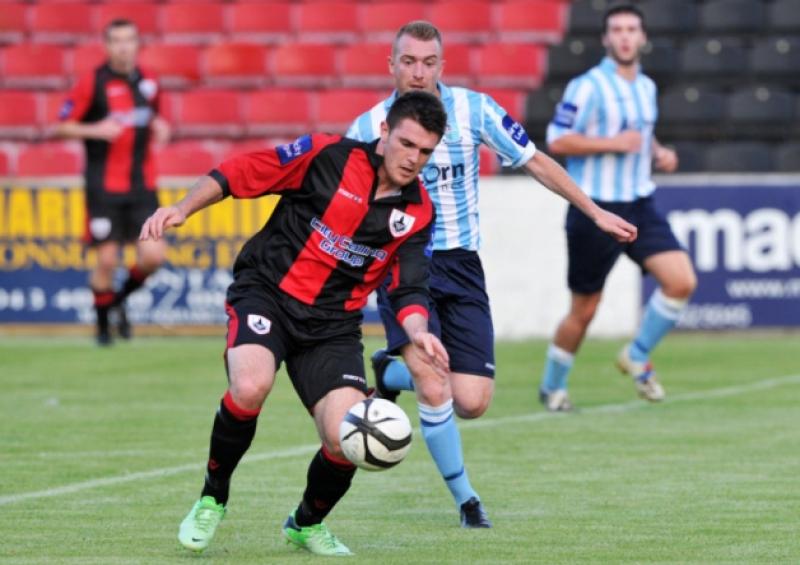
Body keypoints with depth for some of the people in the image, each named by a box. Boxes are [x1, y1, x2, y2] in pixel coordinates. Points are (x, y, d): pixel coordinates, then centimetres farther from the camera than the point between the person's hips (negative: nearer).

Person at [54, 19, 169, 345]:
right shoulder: (92, 83, -7)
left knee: (153, 256, -7)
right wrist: (96, 130, -20)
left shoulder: (148, 82, 7)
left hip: (142, 184, 4)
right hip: (104, 186, -4)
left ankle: (120, 300, 22)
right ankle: (103, 324, 19)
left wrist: (159, 128, 3)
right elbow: (63, 126, -5)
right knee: (107, 260, -3)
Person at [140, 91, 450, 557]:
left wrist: (418, 332, -19)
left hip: (333, 324, 3)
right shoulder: (327, 156, -9)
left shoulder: (418, 212, 2)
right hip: (267, 292, -3)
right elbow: (237, 174, -3)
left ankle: (308, 523, 22)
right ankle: (212, 499, -5)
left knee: (347, 442, -14)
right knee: (249, 388, -33)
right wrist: (183, 209, -16)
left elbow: (410, 289, 2)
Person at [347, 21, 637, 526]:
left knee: (471, 403, -6)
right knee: (435, 389, -20)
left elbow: (534, 161, 6)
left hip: (460, 266, 2)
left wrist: (595, 212, 7)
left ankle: (391, 373, 25)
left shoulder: (473, 109, -4)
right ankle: (465, 498, 0)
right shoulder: (367, 128, -6)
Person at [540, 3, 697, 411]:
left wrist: (658, 153, 6)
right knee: (584, 309, 2)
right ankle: (552, 386, 24)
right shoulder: (588, 86, -11)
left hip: (639, 207, 6)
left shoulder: (647, 87, 11)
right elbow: (557, 141, -15)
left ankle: (637, 357, 8)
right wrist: (613, 143, -21)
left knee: (682, 281, -12)